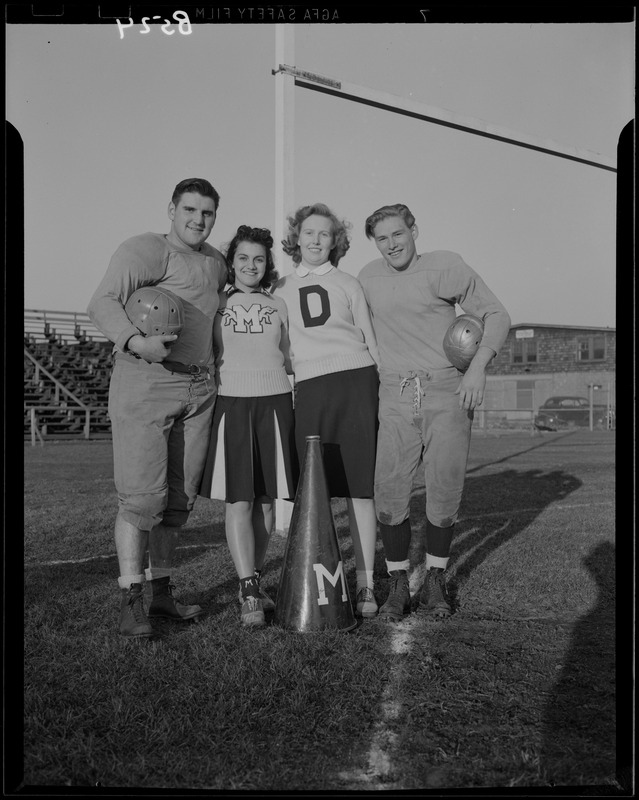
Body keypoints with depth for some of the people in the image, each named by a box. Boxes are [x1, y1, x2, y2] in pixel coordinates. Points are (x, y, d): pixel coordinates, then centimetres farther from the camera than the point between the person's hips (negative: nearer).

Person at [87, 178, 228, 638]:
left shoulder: (217, 263, 20)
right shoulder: (146, 249, -3)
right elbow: (103, 302, -16)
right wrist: (134, 341, -32)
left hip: (199, 389, 7)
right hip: (145, 381, -7)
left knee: (180, 497, 9)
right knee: (142, 496, -9)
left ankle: (160, 590, 20)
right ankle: (131, 600, 0)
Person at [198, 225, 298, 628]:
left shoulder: (279, 306, 14)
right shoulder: (217, 305, 9)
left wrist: (298, 407, 11)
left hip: (274, 402, 2)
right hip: (232, 402, -2)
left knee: (266, 500, 4)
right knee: (239, 501, -7)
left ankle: (255, 580, 17)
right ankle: (249, 593, -6)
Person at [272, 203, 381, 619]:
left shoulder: (347, 283, 13)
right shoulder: (280, 290, 15)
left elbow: (370, 340, 14)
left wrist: (384, 391, 8)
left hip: (356, 382, -1)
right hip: (309, 389, 1)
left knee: (360, 488, -3)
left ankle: (365, 585, 3)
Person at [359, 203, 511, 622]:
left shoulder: (444, 266, -1)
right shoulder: (368, 277, 10)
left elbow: (496, 314, -1)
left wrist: (478, 367, -14)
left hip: (448, 391, -2)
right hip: (396, 397, 2)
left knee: (445, 491, 1)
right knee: (390, 492, -5)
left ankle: (436, 582, 19)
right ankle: (399, 585, 9)